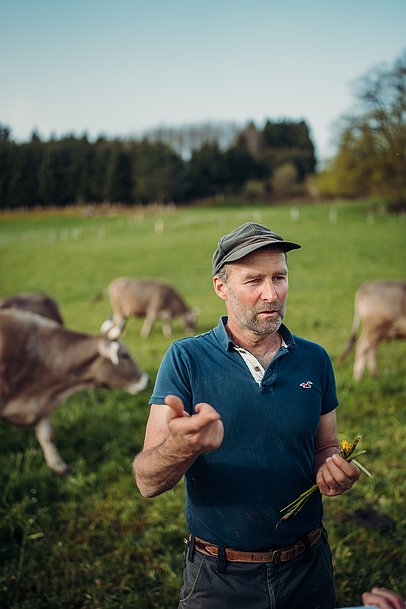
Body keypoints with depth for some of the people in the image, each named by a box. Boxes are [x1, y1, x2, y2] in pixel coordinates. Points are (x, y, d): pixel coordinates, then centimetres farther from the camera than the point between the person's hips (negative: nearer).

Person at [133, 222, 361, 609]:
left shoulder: (314, 360, -2)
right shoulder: (186, 359, -12)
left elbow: (325, 448, 10)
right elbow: (147, 482, -17)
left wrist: (334, 470, -14)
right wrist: (181, 446, -39)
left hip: (307, 571, 3)